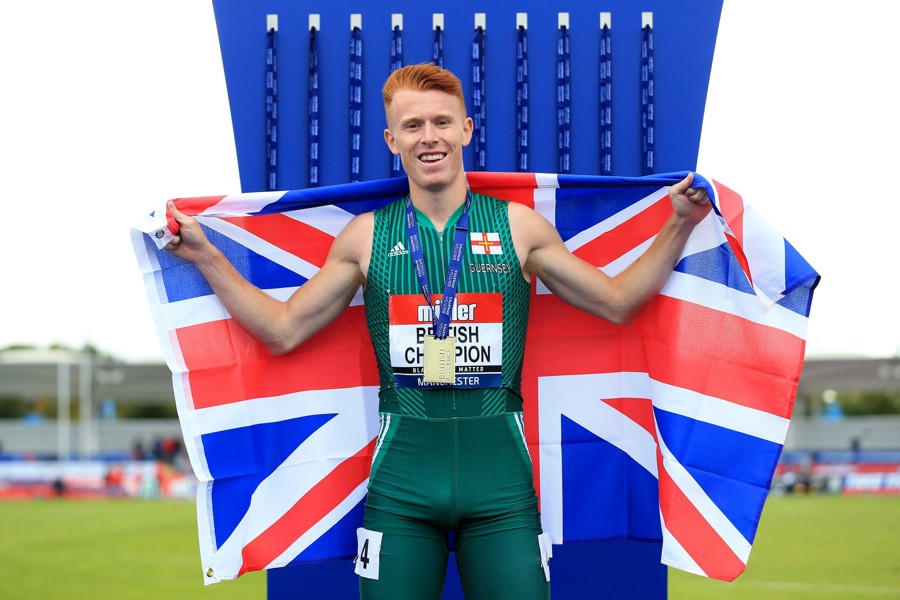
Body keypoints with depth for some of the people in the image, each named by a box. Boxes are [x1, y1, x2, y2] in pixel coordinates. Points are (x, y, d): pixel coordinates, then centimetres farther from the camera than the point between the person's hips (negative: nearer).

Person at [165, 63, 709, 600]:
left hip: (499, 474, 0)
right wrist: (206, 256, 7)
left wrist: (678, 226, 4)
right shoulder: (367, 237, 8)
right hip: (401, 480, 0)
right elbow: (283, 329, 12)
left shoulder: (517, 226, 7)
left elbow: (617, 302, 12)